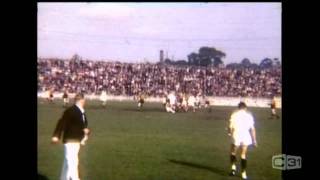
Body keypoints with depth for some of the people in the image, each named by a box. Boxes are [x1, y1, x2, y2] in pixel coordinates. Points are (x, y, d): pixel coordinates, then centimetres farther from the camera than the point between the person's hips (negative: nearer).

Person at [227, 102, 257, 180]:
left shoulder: (234, 114, -1)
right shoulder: (249, 115, 4)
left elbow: (230, 126, -6)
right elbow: (252, 129, 2)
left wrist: (230, 132, 16)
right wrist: (254, 140, 8)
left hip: (236, 136, -2)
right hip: (246, 136, 2)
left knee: (233, 152, 21)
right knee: (243, 155, 11)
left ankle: (233, 167, 5)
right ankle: (243, 173, 9)